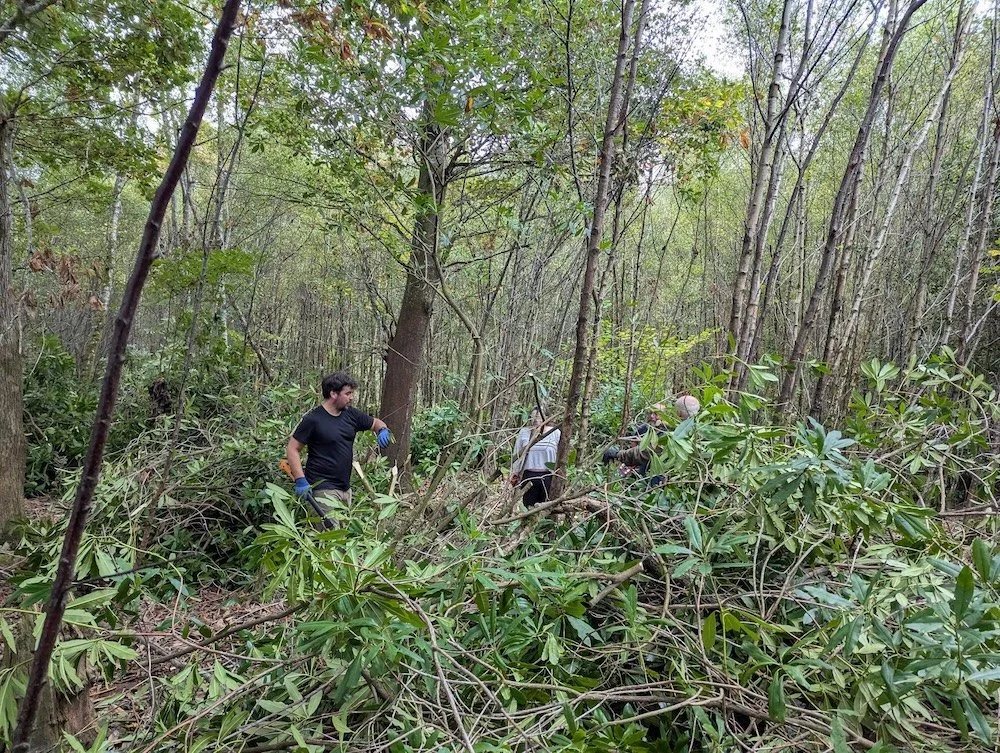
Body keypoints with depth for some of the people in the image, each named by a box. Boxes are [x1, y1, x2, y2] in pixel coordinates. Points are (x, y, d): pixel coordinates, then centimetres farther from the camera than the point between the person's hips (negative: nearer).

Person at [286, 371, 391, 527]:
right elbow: (292, 449, -9)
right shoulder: (313, 419, -12)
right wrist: (300, 480, -18)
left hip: (345, 488, 7)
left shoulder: (351, 414, 6)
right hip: (323, 489, -7)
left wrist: (383, 431, -4)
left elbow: (376, 423, 20)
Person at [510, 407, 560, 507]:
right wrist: (514, 474, 7)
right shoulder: (524, 432, 5)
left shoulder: (555, 433, 1)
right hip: (528, 476, 1)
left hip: (548, 476, -1)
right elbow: (517, 454, 10)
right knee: (528, 507, 7)